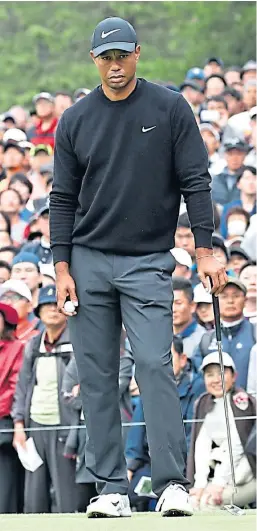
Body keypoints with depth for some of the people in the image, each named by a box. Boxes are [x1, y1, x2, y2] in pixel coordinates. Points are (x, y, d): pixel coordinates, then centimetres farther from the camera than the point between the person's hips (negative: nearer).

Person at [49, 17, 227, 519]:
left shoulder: (170, 108, 0)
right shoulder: (75, 120, 6)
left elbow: (195, 181, -1)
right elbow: (62, 198, 8)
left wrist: (205, 251, -8)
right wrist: (62, 268, 1)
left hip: (147, 263, -3)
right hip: (89, 262, 3)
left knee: (154, 365, -14)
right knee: (96, 375, 2)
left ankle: (172, 483, -14)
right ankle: (111, 489, 6)